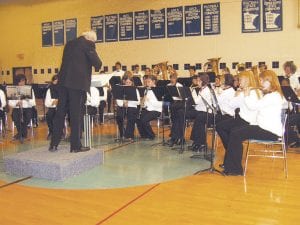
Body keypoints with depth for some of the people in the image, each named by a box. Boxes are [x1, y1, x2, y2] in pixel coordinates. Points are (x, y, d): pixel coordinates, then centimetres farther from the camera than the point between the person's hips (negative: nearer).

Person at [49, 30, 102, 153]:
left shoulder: (69, 43, 19)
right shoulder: (88, 44, -2)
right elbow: (97, 63, -10)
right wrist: (97, 66, 14)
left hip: (63, 81, 6)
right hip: (78, 83, -6)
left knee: (60, 112, 10)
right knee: (76, 114, -1)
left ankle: (54, 144, 14)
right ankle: (75, 146, 4)